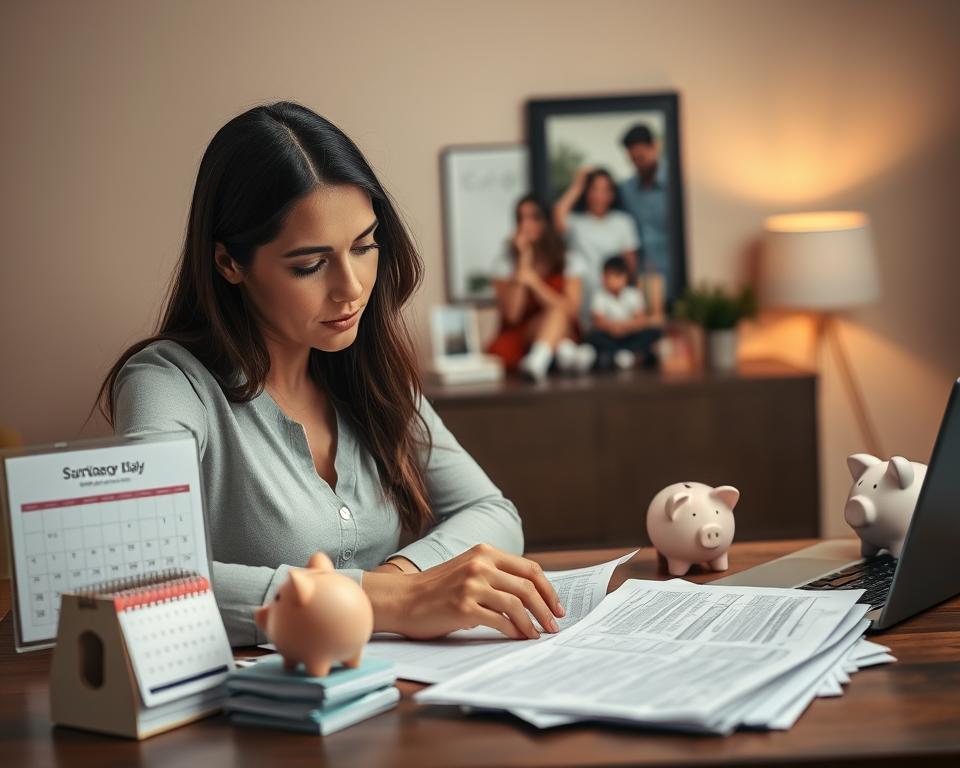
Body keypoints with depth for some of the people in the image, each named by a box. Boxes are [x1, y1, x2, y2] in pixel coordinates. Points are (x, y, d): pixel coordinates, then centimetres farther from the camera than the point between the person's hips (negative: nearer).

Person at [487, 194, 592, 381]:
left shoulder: (567, 259, 1)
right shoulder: (506, 261, 0)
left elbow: (572, 309, -13)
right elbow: (512, 314, -14)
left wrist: (533, 281, -22)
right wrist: (524, 259, -15)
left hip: (561, 332, 0)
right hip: (519, 336, 0)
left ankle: (538, 360, -53)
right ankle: (566, 352, -33)